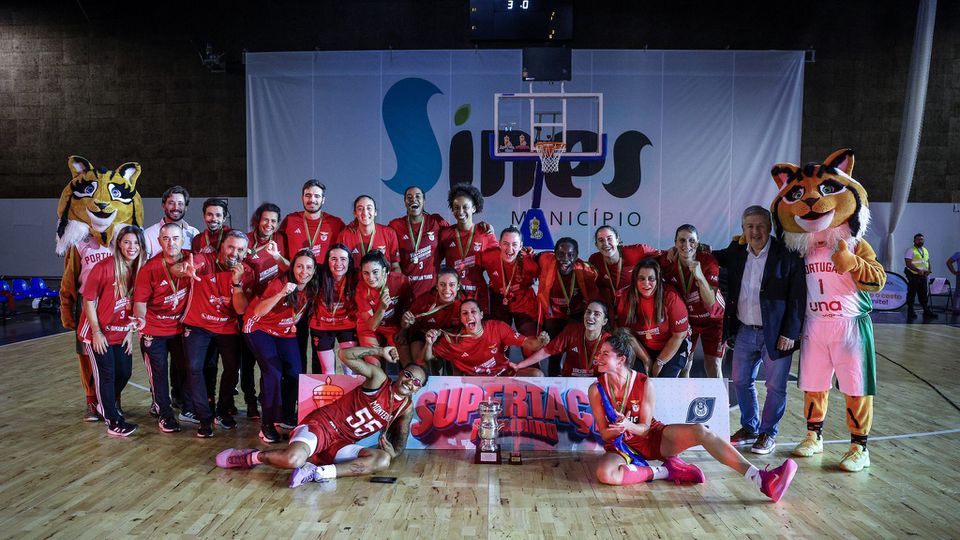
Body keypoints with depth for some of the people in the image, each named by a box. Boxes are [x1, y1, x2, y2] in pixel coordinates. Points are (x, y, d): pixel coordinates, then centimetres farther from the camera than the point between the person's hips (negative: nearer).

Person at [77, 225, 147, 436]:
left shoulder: (140, 270, -4)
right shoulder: (104, 267, -19)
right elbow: (89, 301, -14)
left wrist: (130, 331, 4)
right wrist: (97, 332, -13)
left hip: (121, 332, 6)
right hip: (98, 333, -5)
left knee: (125, 372, 12)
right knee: (106, 374, -1)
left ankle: (109, 403, 40)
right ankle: (113, 421, 9)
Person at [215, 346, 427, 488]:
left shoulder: (407, 408, 8)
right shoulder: (379, 379, -6)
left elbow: (400, 442, 17)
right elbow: (345, 355, -16)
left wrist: (394, 451, -7)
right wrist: (380, 352, -16)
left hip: (342, 445, 5)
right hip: (323, 424, -5)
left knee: (383, 460, -21)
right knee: (293, 459, -35)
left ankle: (319, 472, -23)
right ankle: (250, 457, -3)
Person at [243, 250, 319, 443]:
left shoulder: (311, 289, -9)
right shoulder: (280, 284, -26)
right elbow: (258, 312, -35)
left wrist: (294, 324, -4)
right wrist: (281, 294, -44)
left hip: (286, 332, 5)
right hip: (260, 328, -5)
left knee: (295, 374, -5)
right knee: (273, 373, -19)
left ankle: (285, 417, 14)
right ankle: (267, 425, -7)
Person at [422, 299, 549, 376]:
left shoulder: (498, 327, -12)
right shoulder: (455, 340, -12)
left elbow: (526, 343, -11)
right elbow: (427, 358, -3)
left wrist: (539, 342, -34)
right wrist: (429, 343, -25)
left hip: (504, 374, 1)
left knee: (537, 375, -18)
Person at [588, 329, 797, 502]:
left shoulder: (644, 384, -13)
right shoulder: (596, 390, -12)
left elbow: (644, 428, -8)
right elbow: (604, 433, -7)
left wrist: (628, 425, -32)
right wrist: (617, 429, -31)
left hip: (653, 435, 1)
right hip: (621, 445, 0)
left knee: (700, 431, -26)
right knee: (604, 473, -37)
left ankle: (761, 480, -33)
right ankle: (665, 471, -20)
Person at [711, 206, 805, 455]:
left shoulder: (787, 255, -12)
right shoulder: (737, 250, 3)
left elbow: (797, 298, -11)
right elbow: (719, 257, 27)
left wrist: (790, 334, -14)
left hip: (776, 334, -5)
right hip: (745, 331, 5)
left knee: (775, 387, 6)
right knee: (741, 381, 14)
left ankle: (768, 433, 23)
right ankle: (749, 428, 33)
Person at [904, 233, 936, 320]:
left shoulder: (925, 251, 17)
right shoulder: (910, 250, -6)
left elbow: (928, 262, 21)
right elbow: (908, 263, -15)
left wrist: (928, 270, 1)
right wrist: (918, 270, -24)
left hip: (923, 276, 7)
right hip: (913, 276, -7)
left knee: (924, 294, 9)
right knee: (911, 294, -2)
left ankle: (926, 311, 13)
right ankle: (910, 312, 3)